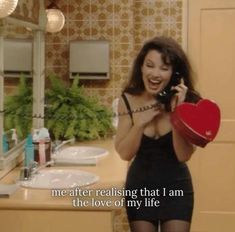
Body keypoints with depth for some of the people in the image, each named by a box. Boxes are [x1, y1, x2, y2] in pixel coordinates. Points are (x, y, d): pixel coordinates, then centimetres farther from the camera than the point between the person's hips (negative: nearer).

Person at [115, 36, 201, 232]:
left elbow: (183, 156, -16)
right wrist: (140, 122, -23)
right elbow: (124, 154, -10)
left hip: (175, 186, -1)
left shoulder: (186, 101, -13)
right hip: (140, 185, 1)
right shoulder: (128, 100, -11)